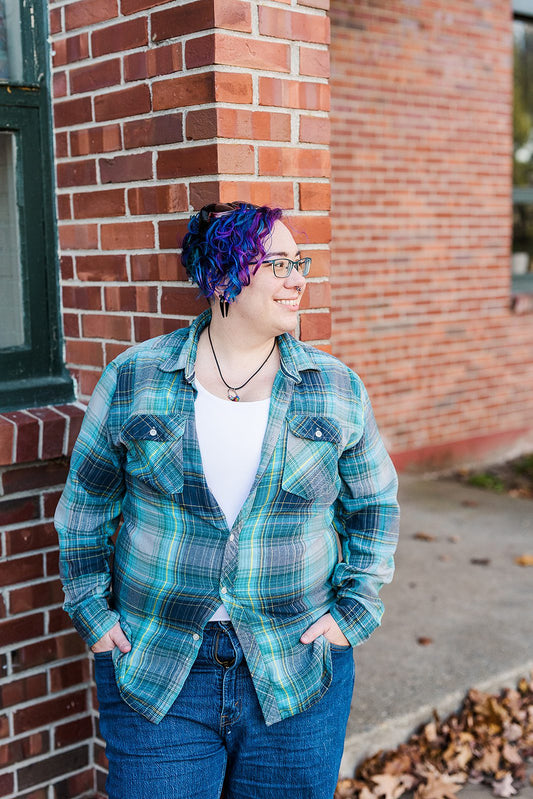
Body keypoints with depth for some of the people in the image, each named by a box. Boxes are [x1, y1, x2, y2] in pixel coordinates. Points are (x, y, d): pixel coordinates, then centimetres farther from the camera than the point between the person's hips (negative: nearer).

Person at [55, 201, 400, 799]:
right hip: (153, 671, -1)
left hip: (297, 674, 2)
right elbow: (86, 503, 6)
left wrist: (354, 610, 2)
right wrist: (93, 613, 2)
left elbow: (375, 505, 9)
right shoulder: (134, 379, -3)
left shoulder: (338, 389, 1)